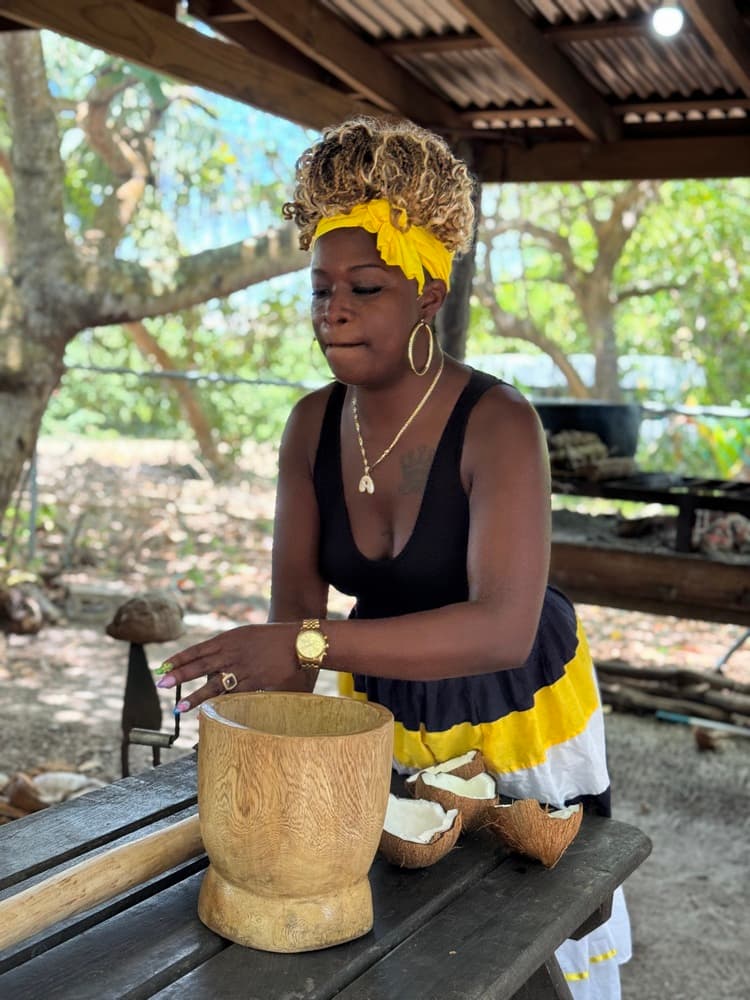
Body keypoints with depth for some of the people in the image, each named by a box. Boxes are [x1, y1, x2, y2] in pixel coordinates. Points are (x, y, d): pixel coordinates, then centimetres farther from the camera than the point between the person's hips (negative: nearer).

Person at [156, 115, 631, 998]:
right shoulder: (314, 424, -10)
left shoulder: (497, 425, -29)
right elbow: (296, 591, -9)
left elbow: (503, 628, -39)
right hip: (384, 707, 5)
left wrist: (310, 645, -49)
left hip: (514, 716, -4)